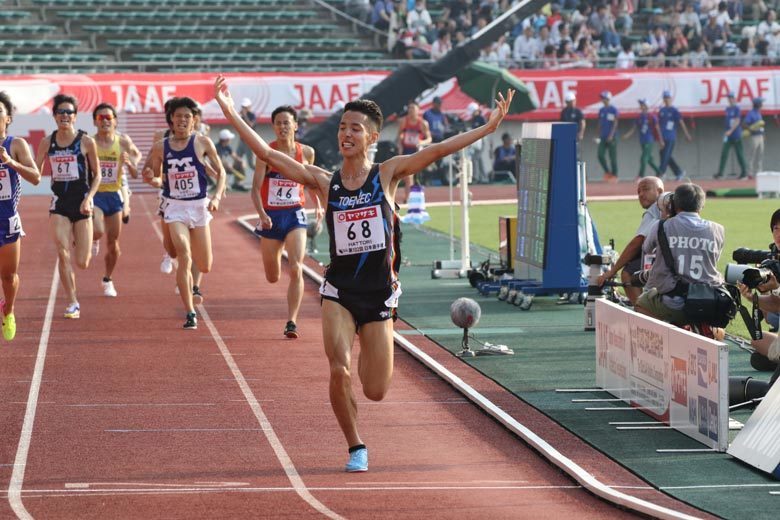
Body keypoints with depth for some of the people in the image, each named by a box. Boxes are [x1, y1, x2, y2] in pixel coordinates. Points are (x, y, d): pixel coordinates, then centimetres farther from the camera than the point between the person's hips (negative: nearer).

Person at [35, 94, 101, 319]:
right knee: (63, 254, -14)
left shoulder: (86, 142, -5)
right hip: (59, 203, 2)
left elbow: (97, 176, 0)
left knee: (82, 263, 0)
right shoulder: (47, 142, 2)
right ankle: (73, 303, -3)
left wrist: (88, 199, -12)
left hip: (81, 204, -2)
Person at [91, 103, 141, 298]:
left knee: (113, 243, 8)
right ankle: (93, 240, 11)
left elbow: (135, 175, 9)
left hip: (114, 196, 3)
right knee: (98, 231, -27)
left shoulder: (123, 142, -1)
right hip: (94, 194, -2)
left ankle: (108, 279, 29)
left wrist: (129, 163, -12)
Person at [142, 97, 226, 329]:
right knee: (184, 259, -18)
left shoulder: (202, 143, -4)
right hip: (174, 207, -1)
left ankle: (191, 284, 46)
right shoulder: (160, 147, 0)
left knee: (204, 267, 7)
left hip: (199, 205, 1)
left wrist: (217, 197, -11)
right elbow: (157, 177, 13)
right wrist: (149, 176, -10)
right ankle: (190, 313, -13)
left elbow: (220, 172, 2)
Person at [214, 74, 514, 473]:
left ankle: (366, 351, 40)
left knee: (375, 391, 2)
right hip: (338, 292, 0)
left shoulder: (387, 174, -1)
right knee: (339, 372, -18)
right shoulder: (324, 181, 0)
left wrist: (488, 127, -15)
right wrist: (229, 112, -11)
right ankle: (356, 448, 6)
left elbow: (439, 150, -8)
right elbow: (267, 154, -4)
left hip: (378, 293, 0)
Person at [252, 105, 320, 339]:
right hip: (271, 216, 0)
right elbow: (256, 188, -12)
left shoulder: (306, 152, -1)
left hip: (295, 215, 0)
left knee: (296, 269, -18)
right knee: (272, 278, 12)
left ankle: (292, 322, -15)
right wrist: (261, 214, -26)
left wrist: (318, 205, 23)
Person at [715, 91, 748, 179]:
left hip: (736, 135, -7)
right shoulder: (727, 109, 13)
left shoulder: (737, 109, -8)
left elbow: (737, 121, -16)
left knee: (739, 154, 1)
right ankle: (720, 172, -7)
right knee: (724, 153, -3)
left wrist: (730, 131, -24)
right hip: (728, 136, 7)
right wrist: (727, 131, 16)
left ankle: (744, 172, 9)